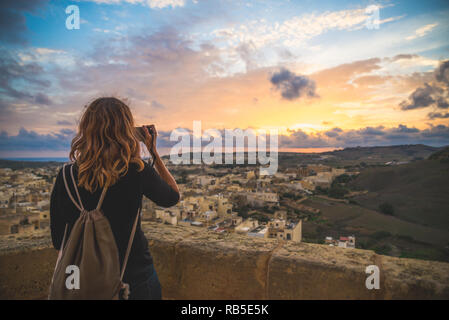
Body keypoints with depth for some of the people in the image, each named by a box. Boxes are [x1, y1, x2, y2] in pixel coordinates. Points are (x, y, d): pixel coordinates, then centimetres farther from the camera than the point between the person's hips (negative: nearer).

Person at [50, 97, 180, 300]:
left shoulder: (65, 177, -12)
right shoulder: (137, 172, -20)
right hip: (135, 279, -2)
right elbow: (173, 197, 0)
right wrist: (154, 151, 1)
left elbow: (58, 241, -2)